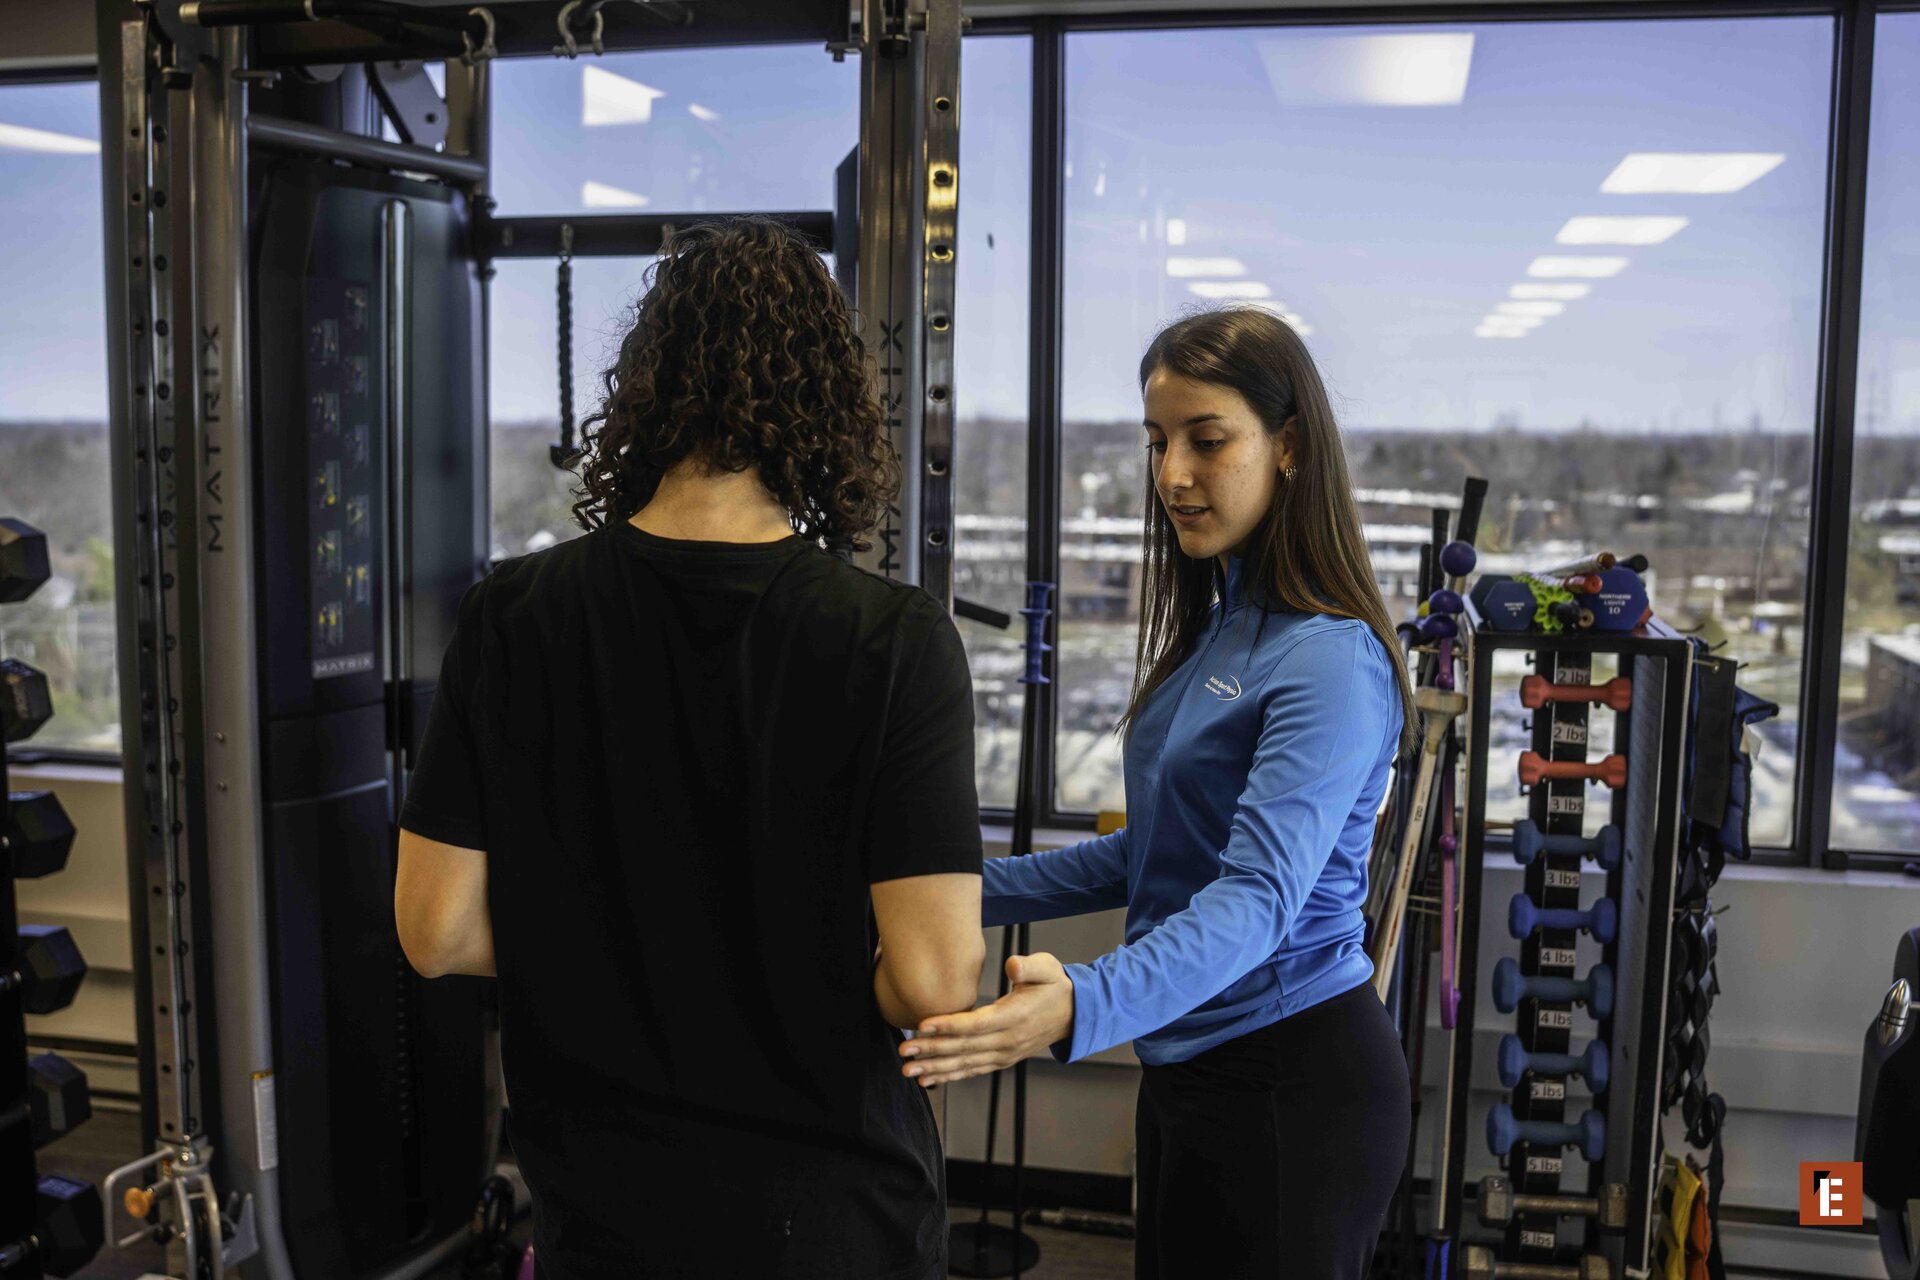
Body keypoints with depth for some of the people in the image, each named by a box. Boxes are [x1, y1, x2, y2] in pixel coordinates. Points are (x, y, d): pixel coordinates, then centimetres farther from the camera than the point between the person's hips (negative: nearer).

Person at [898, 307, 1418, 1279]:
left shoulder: (1328, 660, -18)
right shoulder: (1214, 628, 9)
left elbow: (1258, 895, -30)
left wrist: (1084, 1006, -45)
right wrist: (976, 891, 13)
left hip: (1297, 1084, -8)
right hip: (1189, 1069, 8)